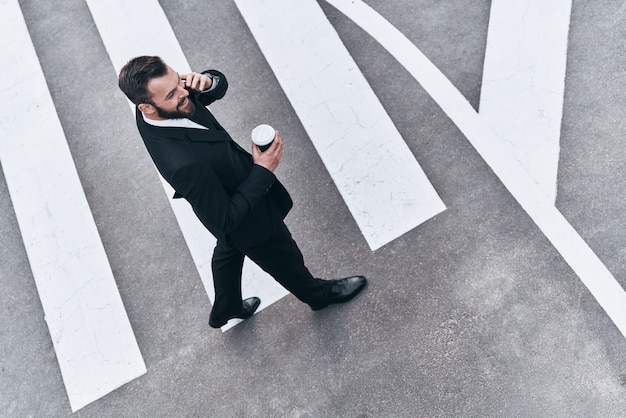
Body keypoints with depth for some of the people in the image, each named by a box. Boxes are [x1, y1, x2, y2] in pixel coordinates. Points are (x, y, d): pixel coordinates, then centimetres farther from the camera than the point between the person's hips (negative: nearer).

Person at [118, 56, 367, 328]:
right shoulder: (183, 164, -44)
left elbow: (220, 84, -5)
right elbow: (224, 221, -32)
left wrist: (206, 81, -28)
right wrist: (263, 171, -30)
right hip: (251, 221, -7)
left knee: (229, 251, 34)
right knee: (286, 261, 22)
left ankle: (225, 310, 62)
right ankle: (318, 294, 56)